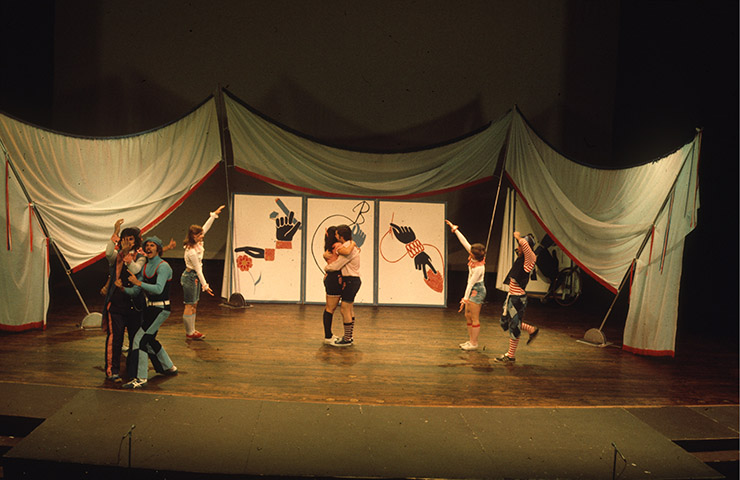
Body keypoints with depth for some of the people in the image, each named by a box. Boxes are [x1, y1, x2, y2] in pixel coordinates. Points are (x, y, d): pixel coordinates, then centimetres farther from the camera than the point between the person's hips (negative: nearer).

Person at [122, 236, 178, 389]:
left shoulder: (163, 266, -14)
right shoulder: (145, 267, 10)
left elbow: (158, 289, -27)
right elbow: (135, 290, 6)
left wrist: (139, 283, -34)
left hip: (161, 309, -9)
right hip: (150, 307, 9)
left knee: (140, 339, -13)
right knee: (149, 340, 19)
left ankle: (140, 378, -7)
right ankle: (169, 367, 38)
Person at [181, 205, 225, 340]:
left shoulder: (197, 243, -2)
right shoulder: (192, 251, -25)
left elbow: (206, 227, 8)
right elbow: (198, 269, -22)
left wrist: (214, 214, 5)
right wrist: (205, 285, -18)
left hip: (195, 277, 10)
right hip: (190, 277, -10)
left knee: (194, 305, 13)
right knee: (189, 306, -1)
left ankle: (192, 331, 21)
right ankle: (189, 333, 7)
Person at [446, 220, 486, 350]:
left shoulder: (479, 268, -24)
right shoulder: (474, 257, -3)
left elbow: (471, 282, -24)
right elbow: (464, 242, 1)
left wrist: (465, 298, -22)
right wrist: (455, 229, 3)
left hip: (477, 291, -9)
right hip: (473, 290, 9)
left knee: (474, 318, -2)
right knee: (468, 316, 14)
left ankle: (474, 344, 6)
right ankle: (471, 340, 22)